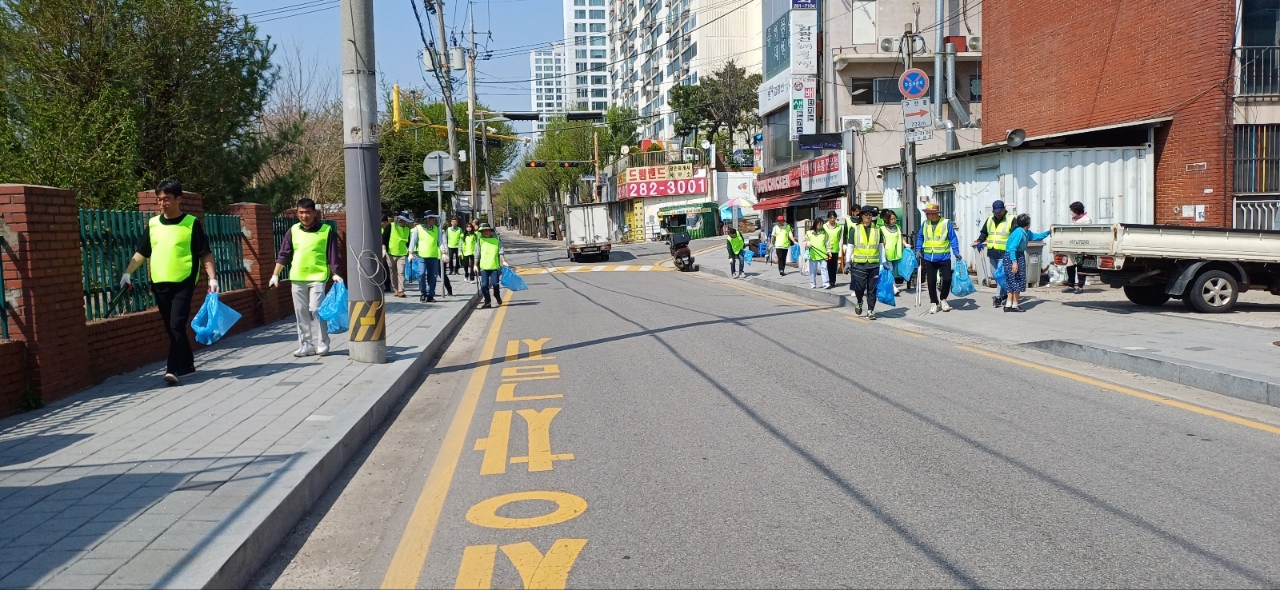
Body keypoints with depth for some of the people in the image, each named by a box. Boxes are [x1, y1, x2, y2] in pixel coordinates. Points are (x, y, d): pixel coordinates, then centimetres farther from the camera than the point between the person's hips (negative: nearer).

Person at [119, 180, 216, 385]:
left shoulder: (191, 223, -3)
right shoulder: (152, 224, 9)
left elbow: (205, 253, -3)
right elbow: (141, 252, 13)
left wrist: (212, 278, -11)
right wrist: (128, 272, 2)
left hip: (183, 283, -5)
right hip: (159, 284, 5)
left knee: (177, 326, -12)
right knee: (170, 328, 12)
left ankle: (173, 369, -12)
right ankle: (186, 364, 26)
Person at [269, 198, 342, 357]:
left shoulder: (326, 230, -3)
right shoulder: (293, 230, 7)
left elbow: (333, 255, -2)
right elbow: (284, 254, 9)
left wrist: (335, 274, -10)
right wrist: (275, 274, 4)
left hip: (318, 277, -4)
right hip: (297, 278, 4)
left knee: (316, 310, -9)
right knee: (301, 313, 7)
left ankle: (322, 344, 3)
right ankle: (306, 345, 15)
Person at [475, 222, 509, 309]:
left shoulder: (497, 239, 5)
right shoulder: (480, 240, 6)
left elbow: (501, 252, 4)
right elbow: (477, 254, 9)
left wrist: (504, 261, -6)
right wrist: (476, 265, 7)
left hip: (495, 266, -1)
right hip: (483, 266, 1)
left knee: (495, 283, -5)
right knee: (484, 285, -2)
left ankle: (497, 296, 26)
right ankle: (487, 302, 9)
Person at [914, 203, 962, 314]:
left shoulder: (946, 223, -6)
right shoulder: (925, 224, 5)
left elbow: (953, 238, -5)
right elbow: (920, 237, 14)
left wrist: (956, 252, -12)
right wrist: (918, 250, 5)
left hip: (944, 257, -3)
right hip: (929, 258, 3)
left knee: (947, 279, -3)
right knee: (931, 281, 4)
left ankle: (943, 299, 20)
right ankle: (933, 303, 16)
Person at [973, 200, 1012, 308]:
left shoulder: (1011, 220, -6)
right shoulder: (989, 220, 13)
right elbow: (984, 232, 23)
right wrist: (979, 241, 6)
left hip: (1004, 253, -7)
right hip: (992, 253, 7)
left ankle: (999, 296, -8)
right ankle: (1004, 293, 28)